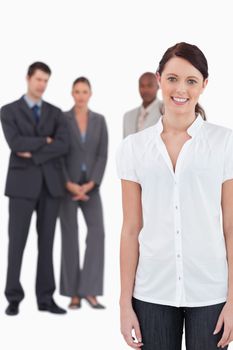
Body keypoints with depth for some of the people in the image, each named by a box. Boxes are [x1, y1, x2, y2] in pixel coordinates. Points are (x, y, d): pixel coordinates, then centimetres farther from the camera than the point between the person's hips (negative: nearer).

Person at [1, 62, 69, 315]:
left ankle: (45, 298, 9)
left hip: (50, 183, 3)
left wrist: (33, 154, -12)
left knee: (46, 242, 4)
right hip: (23, 183, -3)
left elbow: (63, 146, -6)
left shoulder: (55, 113, 12)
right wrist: (45, 141, -7)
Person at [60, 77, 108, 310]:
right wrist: (69, 185, -17)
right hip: (67, 185, -2)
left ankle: (89, 291, -12)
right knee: (70, 236, -3)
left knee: (97, 232, -15)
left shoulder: (99, 120, 6)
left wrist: (90, 185, -13)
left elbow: (102, 155, 0)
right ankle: (73, 294, 5)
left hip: (90, 186, 2)